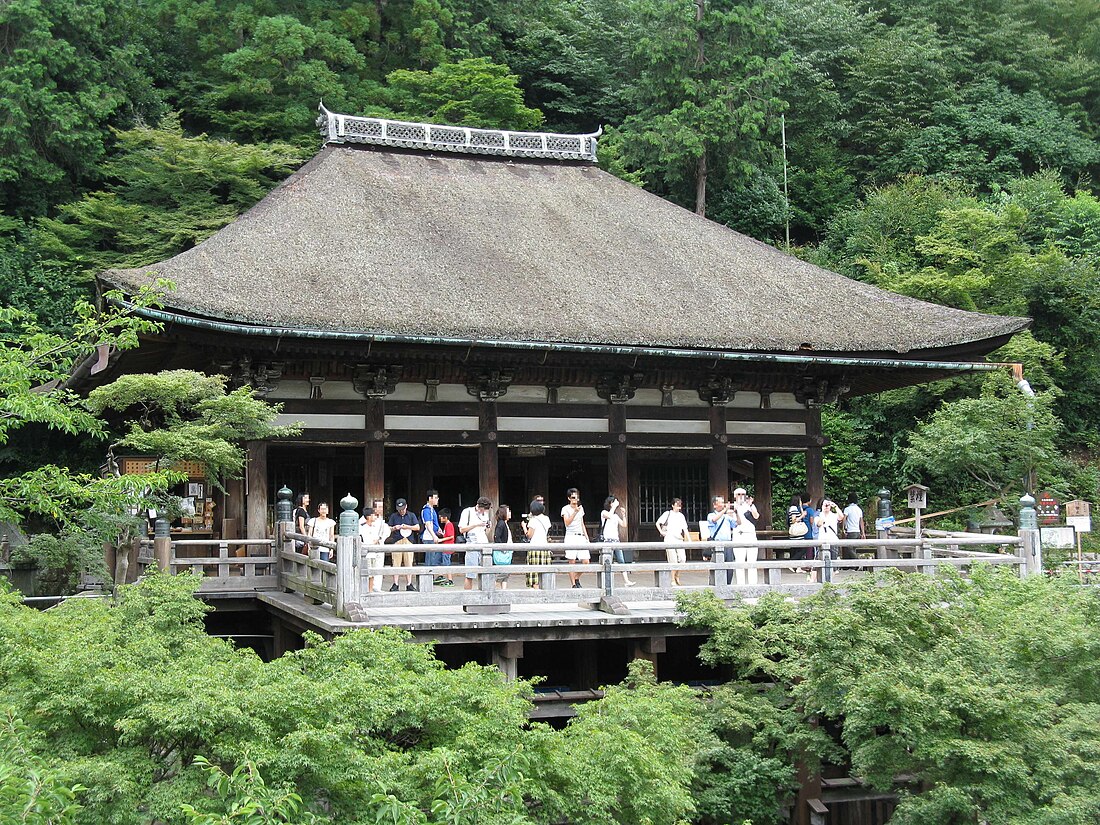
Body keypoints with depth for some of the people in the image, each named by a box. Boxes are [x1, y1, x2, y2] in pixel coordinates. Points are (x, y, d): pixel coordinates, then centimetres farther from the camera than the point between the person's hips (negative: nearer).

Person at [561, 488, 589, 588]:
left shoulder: (581, 508, 17)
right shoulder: (565, 509, -1)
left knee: (586, 561, -4)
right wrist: (575, 512, -23)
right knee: (572, 561, -6)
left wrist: (587, 537, 19)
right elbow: (567, 523, -14)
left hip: (581, 537, 5)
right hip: (571, 537, -5)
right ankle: (574, 584, -1)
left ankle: (577, 578, 19)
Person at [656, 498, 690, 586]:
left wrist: (689, 540, 7)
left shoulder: (681, 516, 15)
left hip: (679, 539, 4)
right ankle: (673, 581, 2)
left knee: (682, 558, -7)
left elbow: (685, 529, 14)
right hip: (669, 539, -4)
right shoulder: (667, 514, 3)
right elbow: (658, 523, 8)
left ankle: (677, 577, 14)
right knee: (673, 560, -6)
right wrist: (661, 532, -1)